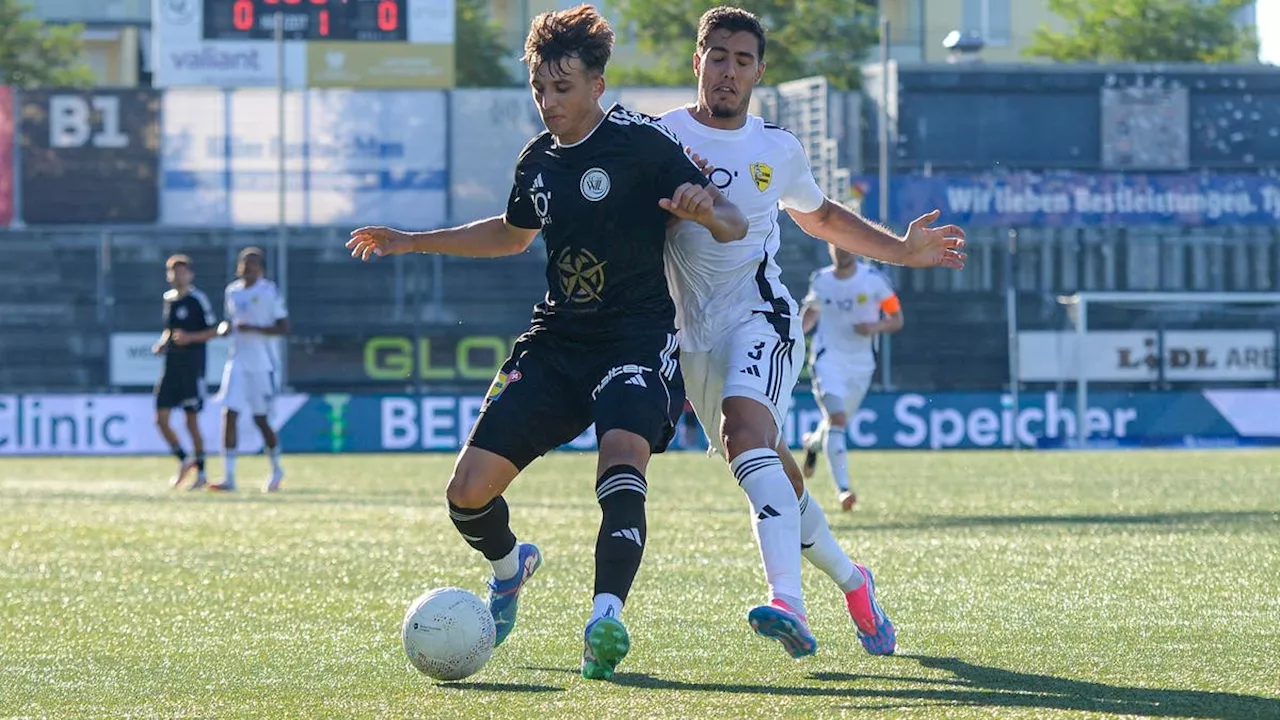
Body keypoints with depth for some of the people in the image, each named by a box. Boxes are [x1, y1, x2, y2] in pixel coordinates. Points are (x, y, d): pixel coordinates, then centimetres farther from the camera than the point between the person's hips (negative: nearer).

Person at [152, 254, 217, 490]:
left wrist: (190, 337, -20)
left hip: (192, 367, -6)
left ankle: (201, 472, 8)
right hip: (171, 366, 6)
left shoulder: (198, 299, -7)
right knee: (161, 418, -1)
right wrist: (162, 343, 7)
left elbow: (212, 331, -6)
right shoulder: (168, 298, 13)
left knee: (192, 421, -3)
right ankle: (184, 461, 17)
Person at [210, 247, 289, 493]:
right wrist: (225, 327, 1)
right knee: (229, 415, -9)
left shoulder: (269, 292, -7)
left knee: (261, 419, 4)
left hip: (263, 364, -5)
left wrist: (253, 329, -21)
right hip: (238, 362, 5)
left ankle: (276, 469, 29)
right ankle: (229, 477, -9)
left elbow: (284, 328, -10)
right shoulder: (233, 291, 10)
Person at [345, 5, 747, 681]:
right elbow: (513, 233, 30)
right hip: (556, 339, 6)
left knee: (622, 457, -35)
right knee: (468, 493, -2)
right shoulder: (538, 159, 9)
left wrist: (705, 208, -34)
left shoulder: (642, 143, -9)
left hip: (637, 336, -6)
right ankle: (510, 566, 32)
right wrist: (412, 241, 27)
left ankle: (605, 621, -43)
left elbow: (734, 226, -11)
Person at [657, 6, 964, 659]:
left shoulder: (778, 150, 12)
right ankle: (850, 580, 33)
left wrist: (901, 250, 22)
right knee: (770, 472, 8)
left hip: (760, 313, -2)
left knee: (743, 429, -30)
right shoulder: (661, 135, 3)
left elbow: (821, 218, 29)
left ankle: (787, 601, -45)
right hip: (695, 333, 2)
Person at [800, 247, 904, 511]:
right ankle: (843, 489, -27)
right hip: (828, 359, -1)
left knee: (838, 419, 16)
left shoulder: (874, 280, -6)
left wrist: (876, 327, -21)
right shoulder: (820, 280, 1)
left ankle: (813, 443, 55)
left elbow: (896, 319, -1)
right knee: (837, 418, -20)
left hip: (861, 364, 1)